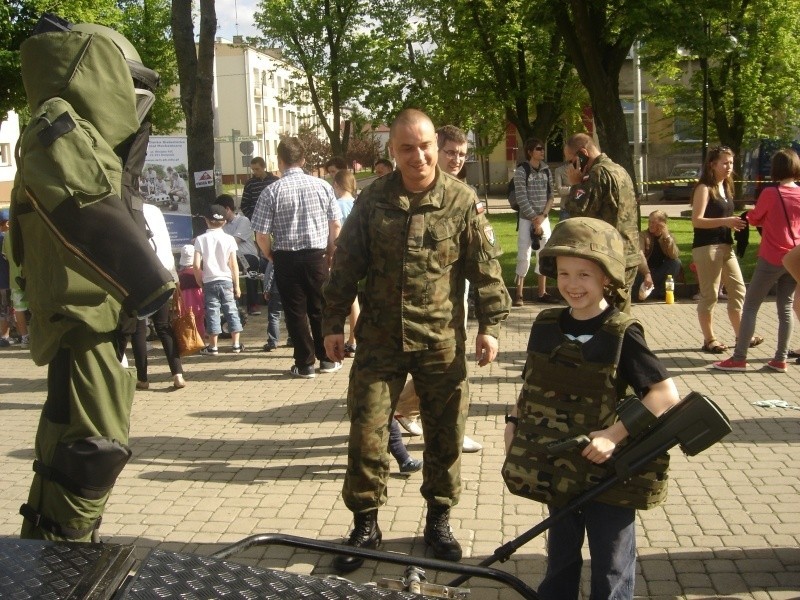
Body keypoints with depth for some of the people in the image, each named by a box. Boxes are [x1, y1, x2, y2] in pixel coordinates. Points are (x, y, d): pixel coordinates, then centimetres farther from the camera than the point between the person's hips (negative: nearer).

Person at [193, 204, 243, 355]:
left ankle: (213, 347, 6)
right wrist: (237, 285, 5)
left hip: (209, 281, 0)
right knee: (231, 311, 8)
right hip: (226, 280, 1)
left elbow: (196, 265, -8)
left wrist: (200, 282, 6)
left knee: (212, 313, 4)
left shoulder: (201, 239, -2)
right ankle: (236, 344, 10)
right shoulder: (229, 239, -2)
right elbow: (234, 264, -3)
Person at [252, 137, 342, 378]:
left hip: (286, 259, -2)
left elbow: (261, 235, -8)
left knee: (296, 312, 8)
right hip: (317, 256, 2)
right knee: (320, 309, 14)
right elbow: (336, 225, 1)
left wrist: (271, 257, 8)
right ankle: (327, 359, 22)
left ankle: (305, 364, 12)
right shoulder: (322, 186, -1)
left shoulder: (271, 192, -8)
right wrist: (329, 252, 13)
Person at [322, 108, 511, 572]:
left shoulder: (462, 200, -4)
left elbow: (487, 268, 0)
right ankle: (366, 525, 19)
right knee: (366, 432, 2)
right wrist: (334, 323, 4)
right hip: (380, 339, 1)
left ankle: (439, 520, 29)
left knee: (445, 434, 9)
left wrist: (491, 325, -4)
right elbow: (346, 266, 5)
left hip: (442, 339, 0)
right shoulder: (372, 200, 0)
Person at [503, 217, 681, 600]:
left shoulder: (621, 335, -15)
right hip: (556, 469, 5)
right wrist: (514, 422, 1)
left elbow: (667, 394, -19)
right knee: (560, 561, 21)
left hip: (607, 472, -5)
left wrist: (615, 435, -25)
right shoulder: (546, 326, 1)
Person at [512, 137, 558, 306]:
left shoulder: (546, 171, 8)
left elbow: (550, 195, 7)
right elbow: (521, 198, -12)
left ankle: (542, 292, 16)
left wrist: (543, 216, -7)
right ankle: (519, 294, -2)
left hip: (544, 218, 5)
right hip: (527, 219, -5)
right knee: (524, 256, -7)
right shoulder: (521, 171, -7)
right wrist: (534, 219, -13)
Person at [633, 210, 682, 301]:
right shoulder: (643, 235, -10)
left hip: (660, 274, 4)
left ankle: (661, 292, -13)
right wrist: (647, 274, -44)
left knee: (676, 262, -21)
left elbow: (675, 256, -17)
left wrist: (667, 236, -25)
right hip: (644, 272, -4)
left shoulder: (668, 236, 1)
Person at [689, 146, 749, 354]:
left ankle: (741, 335, 20)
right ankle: (709, 340, 7)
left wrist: (736, 223, 7)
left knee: (738, 290, 10)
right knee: (709, 295, -2)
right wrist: (725, 221, -26)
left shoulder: (726, 188, 15)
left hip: (725, 245, 8)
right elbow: (697, 220, -17)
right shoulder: (704, 188, -9)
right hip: (707, 247, -8)